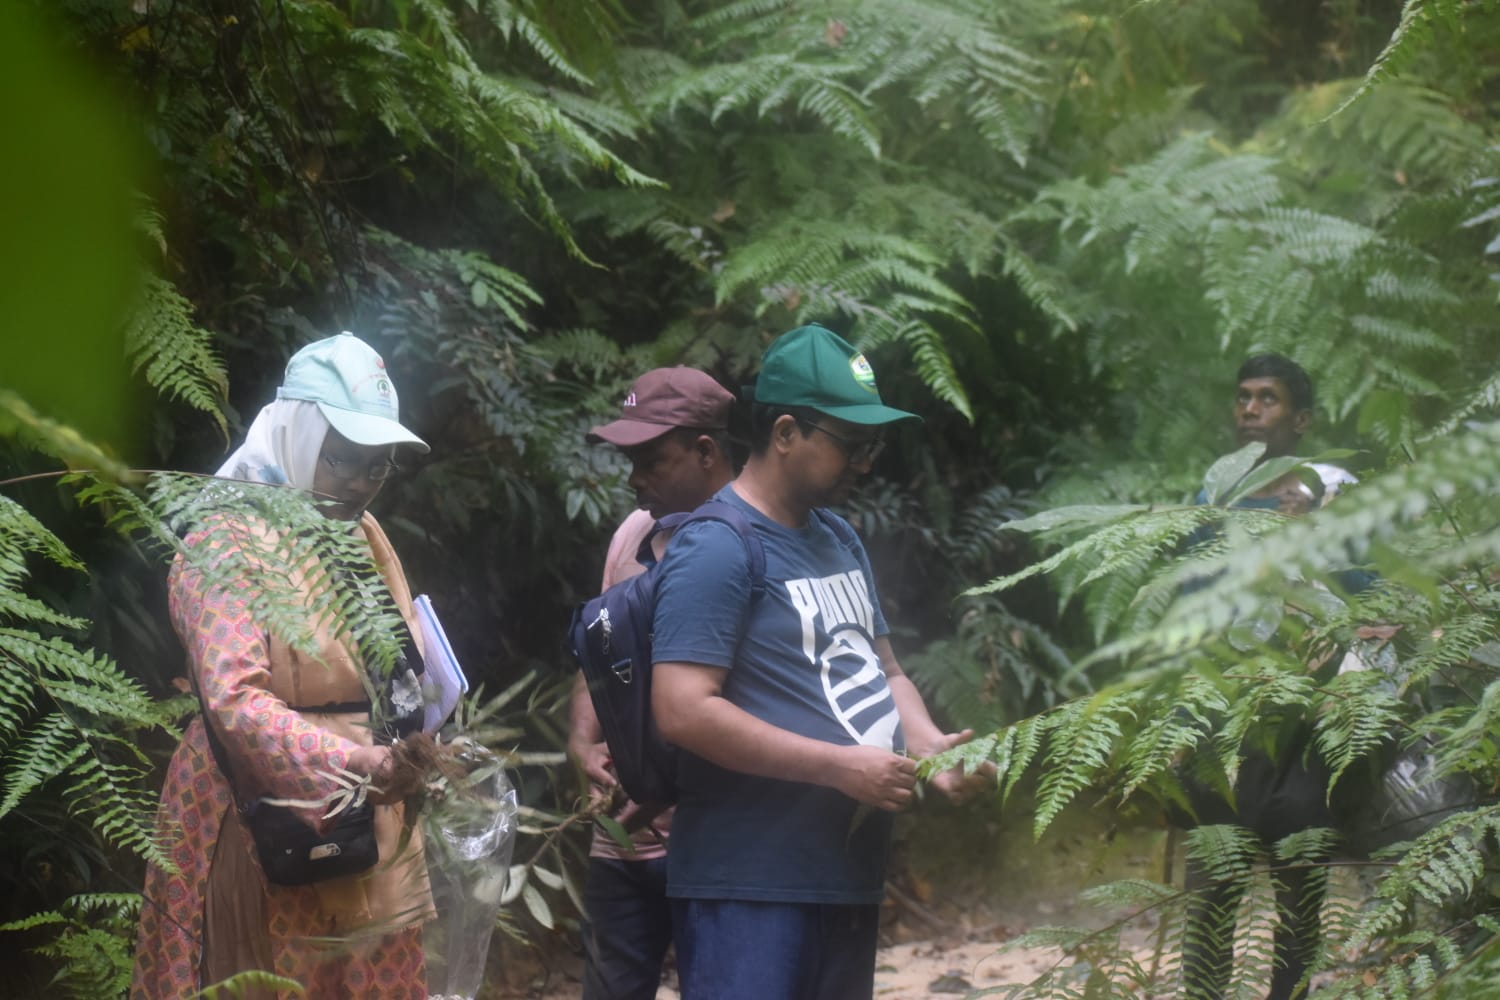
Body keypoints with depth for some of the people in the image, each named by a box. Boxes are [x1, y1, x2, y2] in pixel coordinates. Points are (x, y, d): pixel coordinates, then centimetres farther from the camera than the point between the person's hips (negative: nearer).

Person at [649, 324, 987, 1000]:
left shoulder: (839, 539, 15)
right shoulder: (715, 549, -13)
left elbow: (882, 669, 23)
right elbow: (683, 711, -22)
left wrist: (930, 745, 1)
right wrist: (841, 767, -21)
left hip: (848, 874, 9)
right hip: (749, 889, -9)